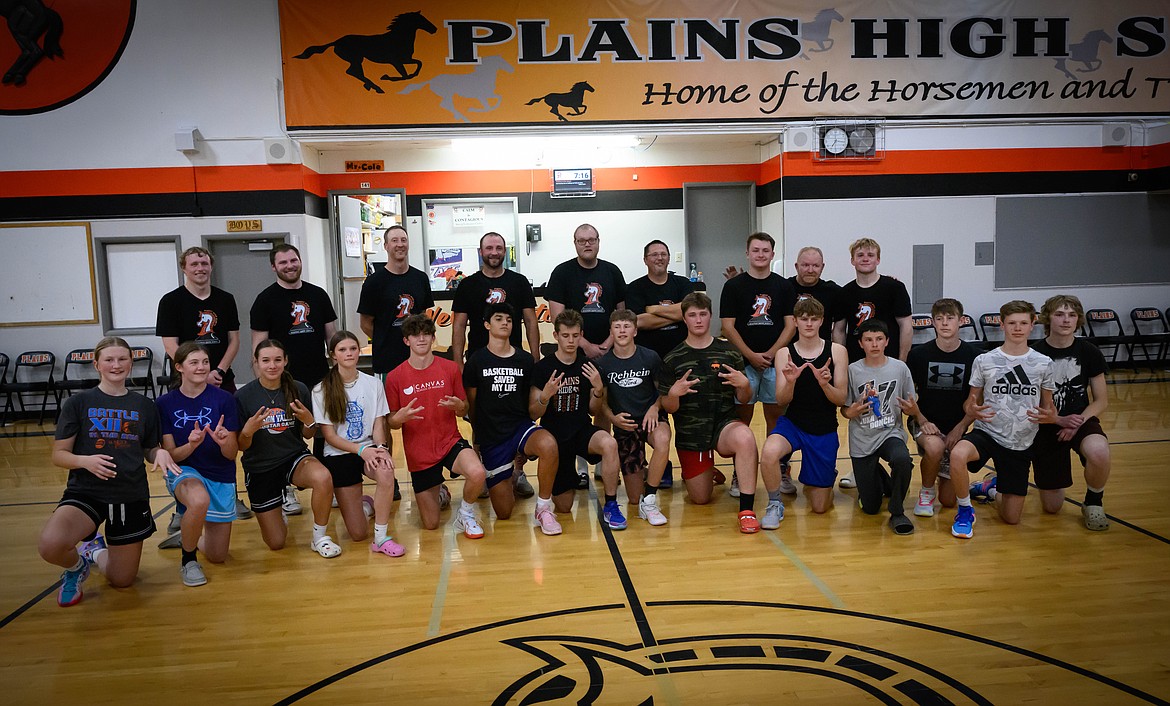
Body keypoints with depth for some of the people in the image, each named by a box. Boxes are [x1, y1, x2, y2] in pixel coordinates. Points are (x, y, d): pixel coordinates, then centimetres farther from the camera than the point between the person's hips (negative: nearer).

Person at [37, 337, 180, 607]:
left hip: (131, 496, 2)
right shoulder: (78, 403, -1)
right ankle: (77, 565, 5)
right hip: (85, 492, -2)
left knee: (122, 581, 7)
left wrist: (160, 453, -13)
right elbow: (58, 455, -1)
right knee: (50, 546, -34)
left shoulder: (144, 406, 6)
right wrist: (85, 460, -23)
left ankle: (96, 551, 43)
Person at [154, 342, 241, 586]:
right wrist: (192, 444, -27)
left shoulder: (224, 399, -10)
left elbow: (231, 454, -9)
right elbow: (171, 455, -6)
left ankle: (186, 537, 39)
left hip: (221, 477, 2)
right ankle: (188, 560, -11)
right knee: (199, 500, -40)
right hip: (183, 472, -1)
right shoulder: (165, 403, -6)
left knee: (217, 557, 4)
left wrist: (224, 441, -31)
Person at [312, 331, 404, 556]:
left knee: (386, 471, -38)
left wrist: (380, 448, -20)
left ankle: (381, 538, -21)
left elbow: (378, 424, 1)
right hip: (339, 455, -1)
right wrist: (361, 450, -22)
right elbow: (329, 436, -7)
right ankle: (365, 505, 32)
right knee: (358, 534, -5)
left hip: (370, 449, 1)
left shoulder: (373, 383, 1)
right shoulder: (322, 390, -5)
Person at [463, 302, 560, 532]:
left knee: (548, 445, -38)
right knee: (504, 513, -1)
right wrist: (478, 436, 10)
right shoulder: (476, 361, -1)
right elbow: (470, 404, 7)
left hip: (520, 426, 1)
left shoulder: (525, 360, 5)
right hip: (490, 437, -1)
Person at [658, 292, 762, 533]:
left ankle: (747, 509, -27)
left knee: (745, 437, -37)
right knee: (700, 499, 8)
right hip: (689, 433, 1)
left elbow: (743, 399, 5)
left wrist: (744, 384, -18)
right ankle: (700, 473, 43)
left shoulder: (729, 352, 0)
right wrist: (674, 394, -23)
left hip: (724, 424, -1)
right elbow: (669, 408, -1)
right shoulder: (672, 359, -2)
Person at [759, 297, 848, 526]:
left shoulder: (836, 351, -3)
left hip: (825, 430, 0)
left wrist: (824, 384, -26)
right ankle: (775, 505, -10)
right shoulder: (785, 353, -2)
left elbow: (841, 399, -5)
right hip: (792, 423, 0)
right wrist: (790, 381, -27)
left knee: (819, 506, 7)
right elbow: (782, 401, -6)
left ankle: (827, 477, 44)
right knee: (769, 453, -37)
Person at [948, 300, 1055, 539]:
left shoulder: (1043, 363, 2)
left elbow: (1048, 407, 10)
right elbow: (971, 402, 5)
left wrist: (1050, 417, -14)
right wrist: (972, 410, -20)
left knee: (1011, 518, 4)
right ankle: (965, 511, -11)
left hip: (1021, 443, 2)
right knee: (958, 454, -39)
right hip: (987, 432, -2)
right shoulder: (984, 361, -2)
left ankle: (991, 487, 40)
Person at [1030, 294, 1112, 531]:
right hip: (1046, 425, -1)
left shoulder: (1089, 352, -5)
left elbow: (1101, 400, 0)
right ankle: (1048, 481, 38)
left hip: (1080, 420, 1)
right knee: (1052, 507, 0)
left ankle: (1093, 503, -6)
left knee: (1099, 453, -37)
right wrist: (1060, 420, -20)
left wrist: (1078, 422, -17)